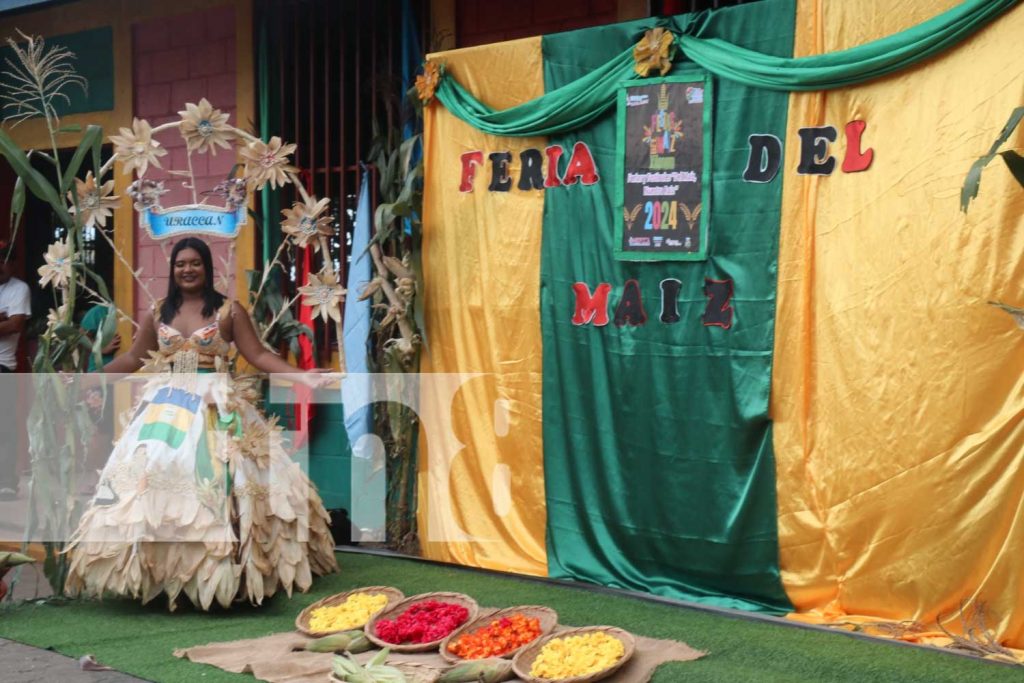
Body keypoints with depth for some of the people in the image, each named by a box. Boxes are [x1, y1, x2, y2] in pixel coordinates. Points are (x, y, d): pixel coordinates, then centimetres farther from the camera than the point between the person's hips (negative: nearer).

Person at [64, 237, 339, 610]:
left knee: (213, 482, -11)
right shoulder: (158, 313, 11)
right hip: (165, 407, 4)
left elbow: (258, 354, -2)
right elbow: (132, 358, 16)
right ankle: (153, 567, -1)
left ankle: (225, 564, -9)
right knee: (152, 476, -5)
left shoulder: (229, 310, 1)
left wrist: (300, 376, -13)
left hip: (214, 408, -3)